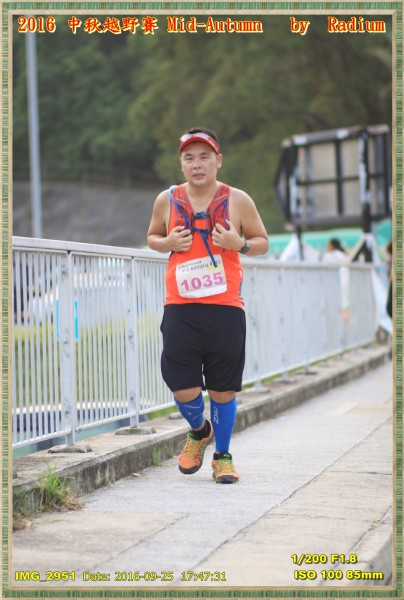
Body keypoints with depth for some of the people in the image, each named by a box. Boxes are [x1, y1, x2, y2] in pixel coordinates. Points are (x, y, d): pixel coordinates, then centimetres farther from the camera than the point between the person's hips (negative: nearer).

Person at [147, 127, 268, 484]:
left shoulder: (237, 201, 2)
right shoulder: (167, 200, 6)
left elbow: (262, 242, 11)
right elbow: (152, 237, 20)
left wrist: (239, 244, -11)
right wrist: (169, 243, -3)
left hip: (226, 309, -1)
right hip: (180, 309, 1)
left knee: (223, 389, 3)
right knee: (183, 388, -5)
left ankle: (223, 457, 22)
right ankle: (199, 431, 28)